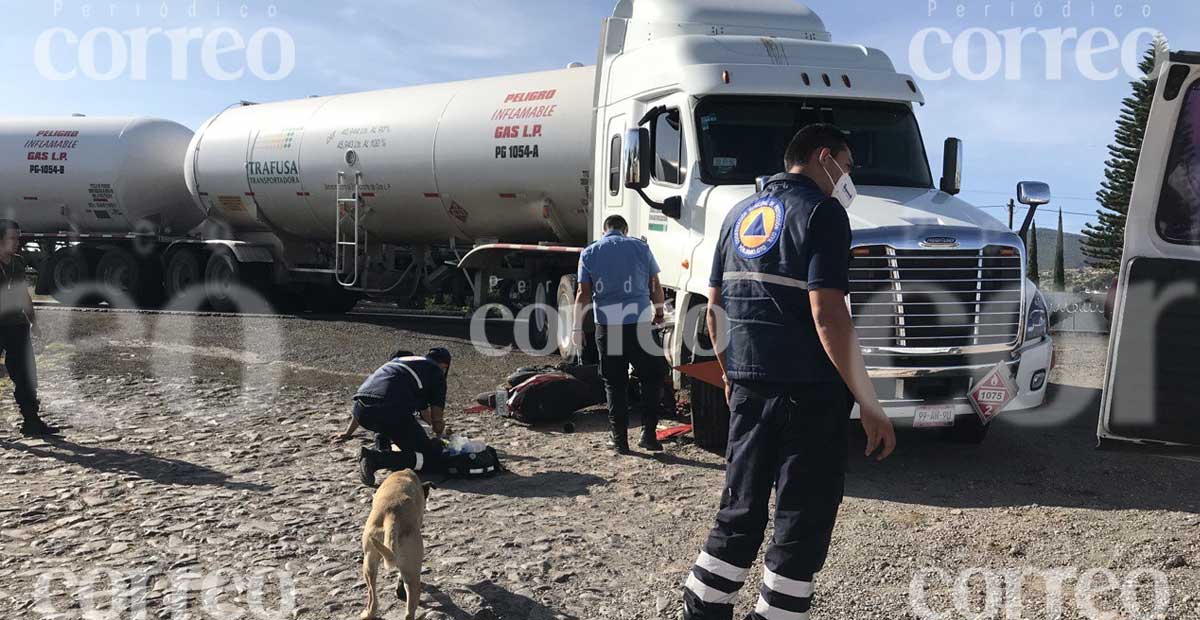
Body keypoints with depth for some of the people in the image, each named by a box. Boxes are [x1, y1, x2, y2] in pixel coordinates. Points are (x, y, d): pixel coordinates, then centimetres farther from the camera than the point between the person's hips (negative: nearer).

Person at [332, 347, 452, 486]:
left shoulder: (397, 360, 36)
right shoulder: (436, 371, 18)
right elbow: (437, 416, 10)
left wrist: (348, 433, 48)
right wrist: (438, 437, 33)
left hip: (361, 412, 7)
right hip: (391, 412, -7)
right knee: (431, 458, 1)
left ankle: (381, 448, 20)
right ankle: (377, 459, -18)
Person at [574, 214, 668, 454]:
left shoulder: (589, 253, 7)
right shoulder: (640, 247, 6)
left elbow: (583, 294, 2)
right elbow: (655, 286, 10)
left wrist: (577, 328, 7)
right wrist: (658, 312, 26)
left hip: (606, 325, 1)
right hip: (640, 322, -1)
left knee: (614, 383, 9)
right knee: (653, 377, 12)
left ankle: (620, 439, 10)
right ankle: (648, 434, 7)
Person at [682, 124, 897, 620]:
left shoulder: (740, 214, 14)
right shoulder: (822, 211, -10)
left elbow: (716, 307, 17)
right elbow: (826, 314, -20)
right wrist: (869, 405, -17)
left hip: (750, 386, 8)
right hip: (810, 391, -7)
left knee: (740, 510, 18)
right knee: (803, 522, 4)